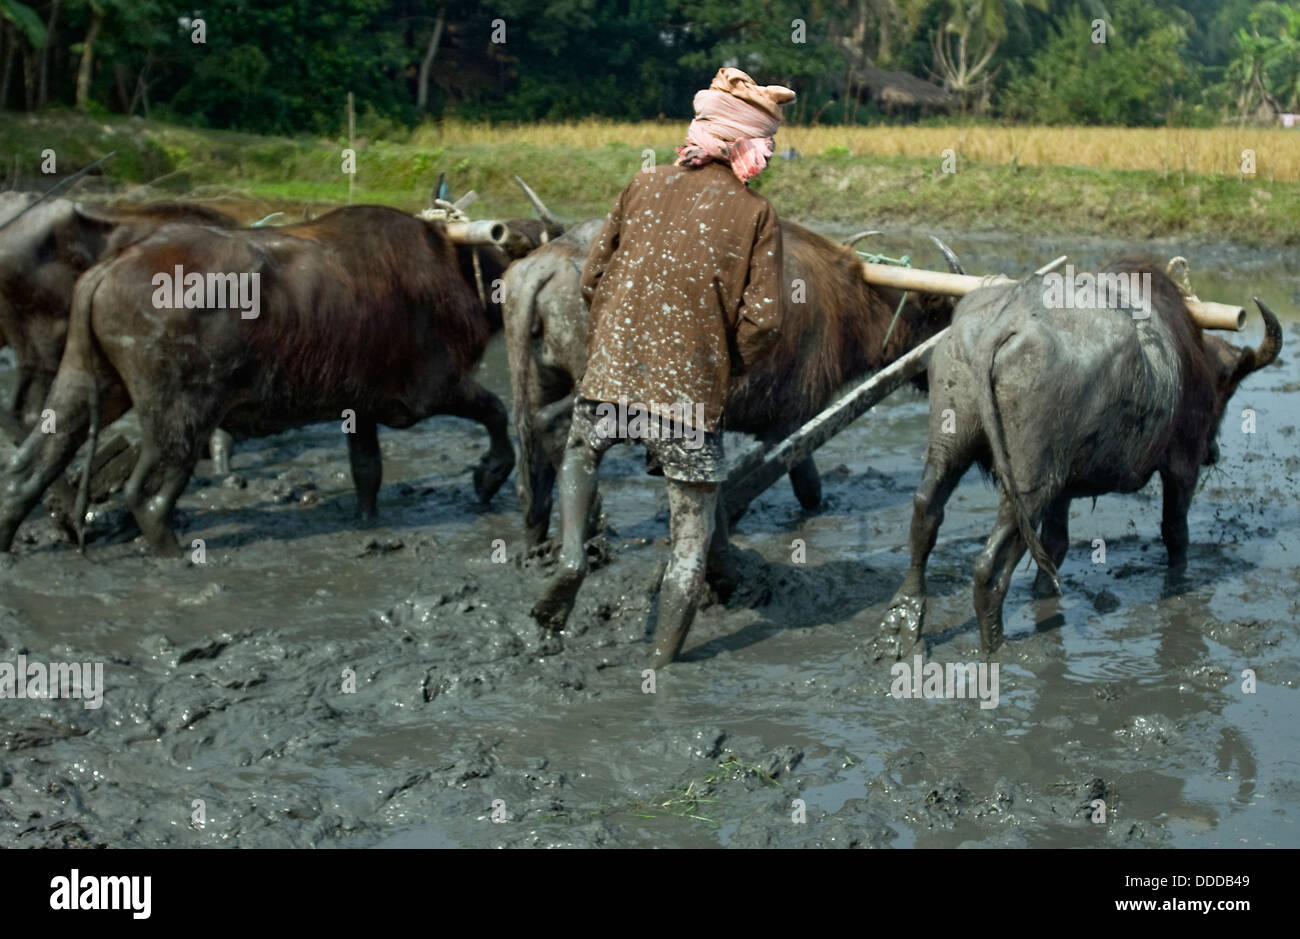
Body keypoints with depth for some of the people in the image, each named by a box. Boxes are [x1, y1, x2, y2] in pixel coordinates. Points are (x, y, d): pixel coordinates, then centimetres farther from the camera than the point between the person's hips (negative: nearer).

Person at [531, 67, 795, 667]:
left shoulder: (644, 186, 5)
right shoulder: (756, 215, -4)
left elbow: (593, 274, 9)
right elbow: (763, 320, -9)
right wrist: (725, 369, 9)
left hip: (611, 375, 3)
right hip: (690, 393, -3)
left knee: (579, 455, 34)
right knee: (692, 542, 11)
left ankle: (571, 556, 11)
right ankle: (660, 669, 11)